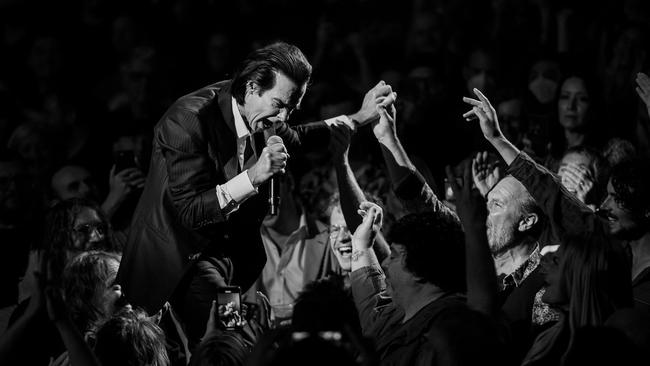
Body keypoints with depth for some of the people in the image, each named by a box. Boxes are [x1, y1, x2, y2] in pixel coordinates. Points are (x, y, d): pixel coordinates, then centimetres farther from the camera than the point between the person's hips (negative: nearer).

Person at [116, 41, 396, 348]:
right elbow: (190, 211, -27)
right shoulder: (188, 121, -25)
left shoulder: (258, 116, -2)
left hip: (231, 244, 8)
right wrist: (253, 177, -35)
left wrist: (358, 118, 15)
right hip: (182, 256, -8)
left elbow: (292, 139, 25)